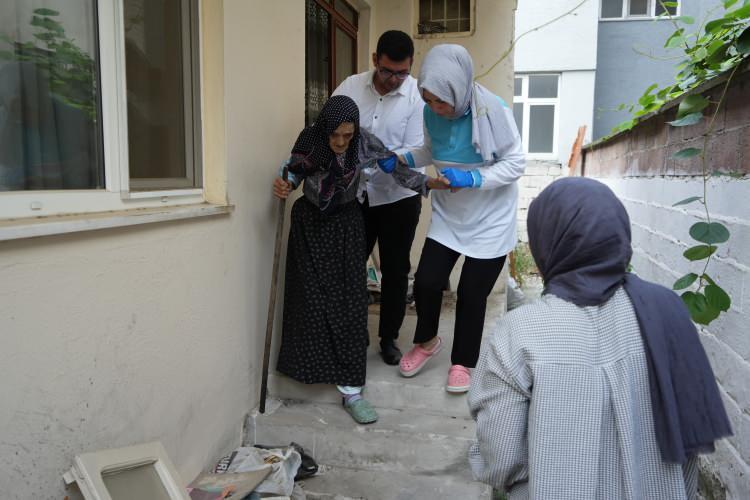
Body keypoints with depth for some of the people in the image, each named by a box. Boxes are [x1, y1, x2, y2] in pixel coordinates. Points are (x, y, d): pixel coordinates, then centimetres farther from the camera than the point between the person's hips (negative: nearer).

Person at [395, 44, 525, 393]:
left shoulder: (493, 111, -23)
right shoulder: (431, 112, -9)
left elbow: (515, 164, -17)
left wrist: (472, 178, -31)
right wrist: (404, 159, -10)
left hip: (489, 220, -4)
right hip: (448, 215, 4)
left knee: (471, 294, 5)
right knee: (426, 282, -2)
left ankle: (463, 362, 28)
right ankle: (426, 342, 29)